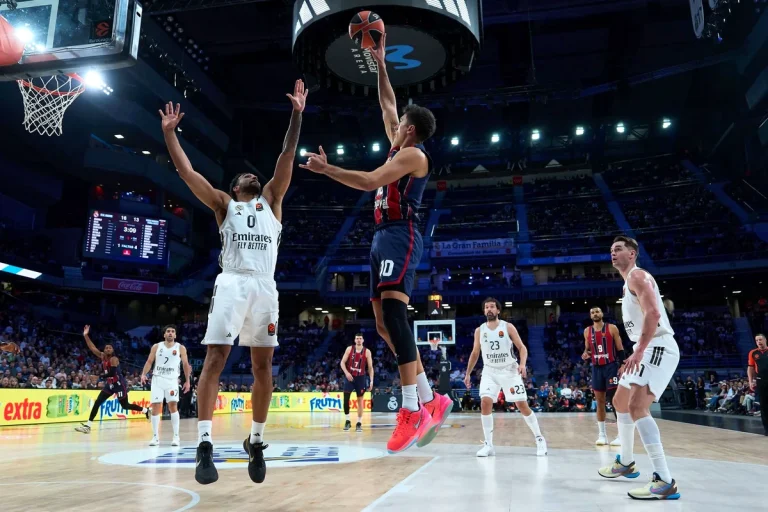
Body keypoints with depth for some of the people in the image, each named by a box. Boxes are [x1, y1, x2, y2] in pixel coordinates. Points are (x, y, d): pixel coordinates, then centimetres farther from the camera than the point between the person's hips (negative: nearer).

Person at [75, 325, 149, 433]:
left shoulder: (114, 359, -17)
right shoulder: (102, 356, 3)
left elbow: (112, 373, -27)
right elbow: (92, 347, -3)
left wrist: (101, 376, -17)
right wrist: (85, 335, -11)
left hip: (119, 384, -7)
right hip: (109, 385, 7)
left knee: (125, 406, 2)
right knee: (97, 403, -3)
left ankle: (146, 411, 20)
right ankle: (88, 425, 0)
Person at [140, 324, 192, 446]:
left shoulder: (180, 348, 3)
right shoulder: (156, 347, 6)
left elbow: (186, 364, 5)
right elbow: (149, 361, 4)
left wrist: (187, 381, 1)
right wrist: (143, 374, -12)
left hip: (172, 380, -1)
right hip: (157, 379, 2)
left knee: (173, 406, -11)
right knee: (155, 407, -1)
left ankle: (176, 436, -5)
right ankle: (155, 437, 9)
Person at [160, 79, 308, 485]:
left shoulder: (271, 200, 21)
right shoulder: (224, 205, 19)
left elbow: (286, 158, 13)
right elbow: (187, 171, 12)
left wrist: (297, 114, 7)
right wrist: (169, 131, 9)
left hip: (264, 286, 2)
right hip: (231, 283, -1)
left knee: (263, 364, 3)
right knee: (215, 359, -11)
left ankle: (256, 442, 15)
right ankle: (205, 446, -10)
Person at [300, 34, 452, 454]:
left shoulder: (413, 154, -5)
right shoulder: (400, 149, 22)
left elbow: (368, 181, -17)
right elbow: (387, 104, 34)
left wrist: (326, 168, -11)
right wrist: (379, 64, 33)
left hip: (400, 237, -10)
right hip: (384, 237, 10)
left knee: (392, 312, -24)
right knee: (384, 321, 4)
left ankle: (413, 410, -27)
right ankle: (431, 401, 8)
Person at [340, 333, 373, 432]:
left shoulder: (367, 352, -2)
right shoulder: (349, 349, -1)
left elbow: (370, 367, 0)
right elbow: (342, 362, 0)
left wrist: (371, 381, -7)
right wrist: (346, 372, -16)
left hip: (360, 378, 0)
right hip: (350, 376, 0)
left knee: (360, 400, 4)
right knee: (346, 399, -7)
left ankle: (359, 423, 11)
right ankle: (347, 421, 6)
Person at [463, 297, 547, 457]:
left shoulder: (508, 327, -6)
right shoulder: (479, 330, 3)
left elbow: (522, 347, -5)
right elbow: (475, 353, 12)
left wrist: (522, 364, -23)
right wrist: (468, 374, 12)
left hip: (509, 370, -2)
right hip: (490, 371, 2)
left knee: (522, 405, -2)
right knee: (485, 403, -15)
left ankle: (539, 439, 17)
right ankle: (488, 445, -5)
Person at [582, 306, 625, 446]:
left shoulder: (612, 328, -3)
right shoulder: (587, 331, 8)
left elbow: (620, 349, -3)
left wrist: (622, 365, -11)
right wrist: (585, 354, -6)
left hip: (611, 366, -4)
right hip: (596, 368, 4)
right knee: (600, 401, 7)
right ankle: (601, 435, 13)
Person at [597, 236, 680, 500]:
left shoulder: (638, 276, -10)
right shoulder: (628, 283, 21)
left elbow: (653, 313, -25)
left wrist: (639, 351, -31)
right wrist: (636, 354, 25)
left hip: (659, 348, -11)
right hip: (647, 349, 11)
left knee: (637, 407, -23)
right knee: (620, 402, 19)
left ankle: (664, 481, -21)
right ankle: (625, 463, 33)